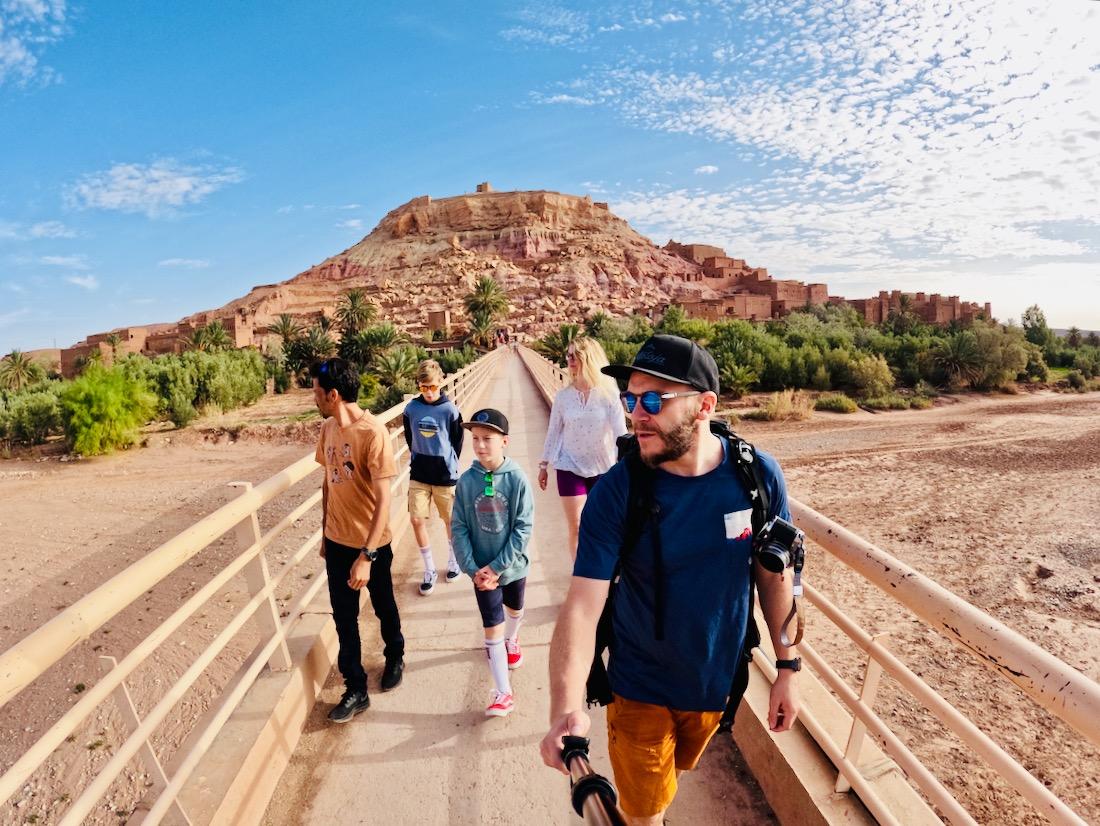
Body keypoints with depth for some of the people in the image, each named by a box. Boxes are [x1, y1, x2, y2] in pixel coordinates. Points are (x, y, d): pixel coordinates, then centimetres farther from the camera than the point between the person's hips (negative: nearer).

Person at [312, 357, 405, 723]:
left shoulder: (372, 432, -24)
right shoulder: (328, 429, -2)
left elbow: (383, 500, -24)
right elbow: (328, 481, 9)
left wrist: (366, 556, -26)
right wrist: (324, 532, 14)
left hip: (371, 542, -5)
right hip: (337, 541, 6)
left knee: (384, 607, 18)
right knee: (344, 617, 13)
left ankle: (395, 657, 46)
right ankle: (356, 690, 29)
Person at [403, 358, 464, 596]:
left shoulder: (450, 410, -12)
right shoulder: (411, 408, -4)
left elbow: (457, 442, 0)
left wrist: (449, 465, 7)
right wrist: (417, 460, 13)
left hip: (445, 475, -2)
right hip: (418, 475, 2)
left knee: (450, 520, 11)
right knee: (417, 520, 0)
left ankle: (453, 561, 36)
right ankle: (429, 571, 18)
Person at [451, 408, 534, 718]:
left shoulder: (517, 479, -19)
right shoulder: (466, 481, -12)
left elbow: (523, 529, -17)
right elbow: (459, 528, -8)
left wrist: (497, 567, -19)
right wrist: (473, 569, -15)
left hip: (513, 565, 0)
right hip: (482, 570, 0)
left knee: (514, 611, 26)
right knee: (492, 628, 1)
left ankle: (512, 640, 59)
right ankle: (503, 693, 14)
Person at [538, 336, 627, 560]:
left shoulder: (608, 393, -9)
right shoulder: (563, 395, -3)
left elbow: (620, 432, -11)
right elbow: (553, 431, 5)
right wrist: (543, 465, 9)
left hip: (602, 468, -1)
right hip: (570, 467, 1)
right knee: (576, 527, 5)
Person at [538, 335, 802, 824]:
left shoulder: (759, 475, -18)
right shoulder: (615, 492, -25)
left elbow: (773, 575, -5)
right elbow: (583, 604, -30)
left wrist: (787, 668, -1)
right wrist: (566, 707, -42)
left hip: (717, 683, 3)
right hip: (642, 689, -3)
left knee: (672, 776, 30)